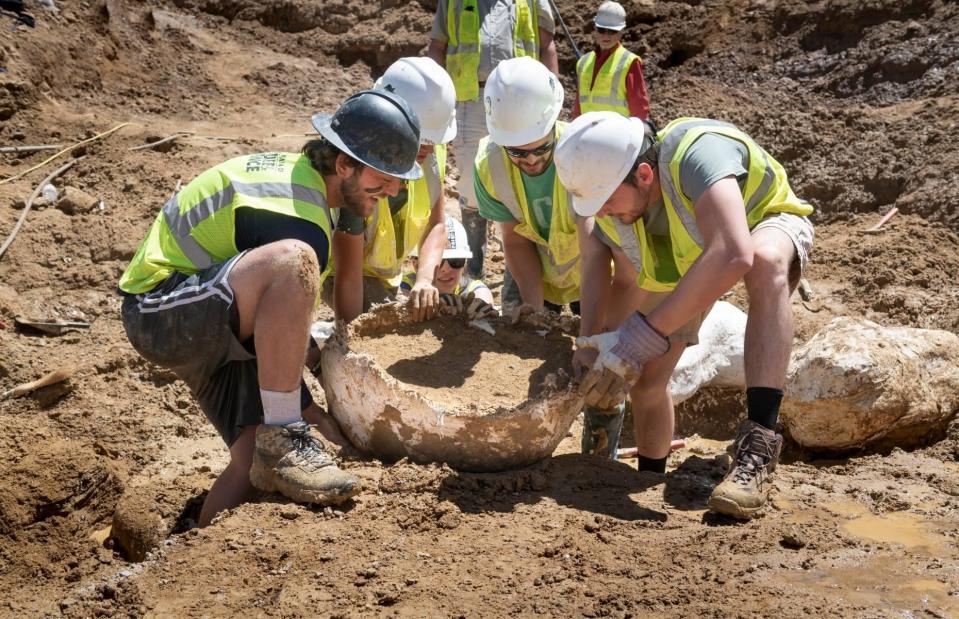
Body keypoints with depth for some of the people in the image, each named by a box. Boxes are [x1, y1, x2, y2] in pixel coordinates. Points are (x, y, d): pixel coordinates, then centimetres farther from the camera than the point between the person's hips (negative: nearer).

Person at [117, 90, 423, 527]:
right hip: (159, 314, -10)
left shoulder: (296, 171, 7)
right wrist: (309, 412, -7)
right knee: (293, 261, -36)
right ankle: (283, 440, -30)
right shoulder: (302, 223, -23)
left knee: (259, 459, -5)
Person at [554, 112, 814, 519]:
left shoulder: (694, 153, -45)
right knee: (645, 379, 1)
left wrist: (644, 337, -57)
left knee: (765, 263, -42)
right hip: (684, 256, 5)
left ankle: (758, 445, -43)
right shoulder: (599, 197, -24)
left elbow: (733, 256, -58)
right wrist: (590, 350, -35)